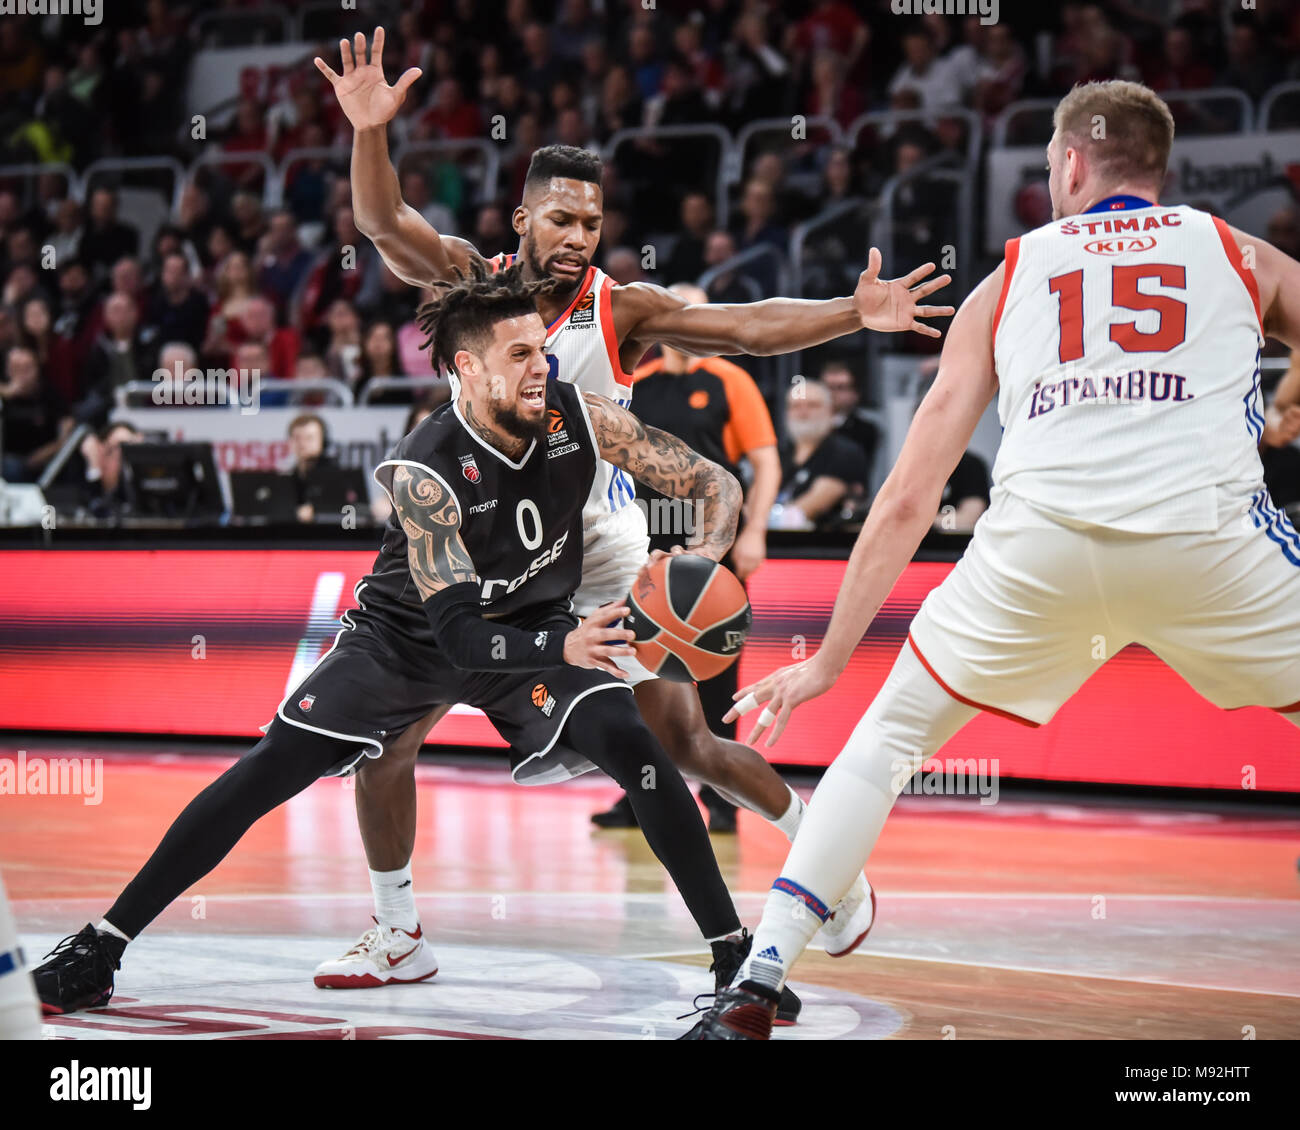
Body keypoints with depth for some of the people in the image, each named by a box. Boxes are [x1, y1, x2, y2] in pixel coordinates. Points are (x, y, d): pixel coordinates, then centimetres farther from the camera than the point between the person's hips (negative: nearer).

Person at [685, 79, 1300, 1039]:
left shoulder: (1007, 280, 26)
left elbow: (908, 499, 23)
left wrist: (830, 660, 28)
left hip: (1041, 533, 1)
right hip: (1206, 529, -1)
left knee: (889, 737, 22)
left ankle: (753, 990, 14)